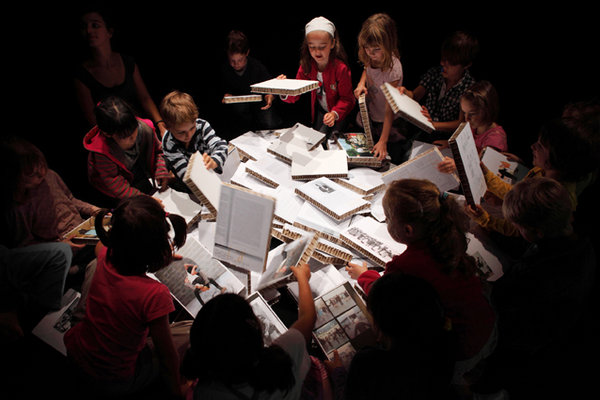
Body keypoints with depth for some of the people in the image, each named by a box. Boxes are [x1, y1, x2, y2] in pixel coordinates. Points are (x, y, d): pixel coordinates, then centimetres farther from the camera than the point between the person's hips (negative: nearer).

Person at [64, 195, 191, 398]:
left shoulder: (106, 258, -18)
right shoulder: (155, 294, -36)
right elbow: (166, 354, -20)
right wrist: (176, 388, -1)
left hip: (74, 351, 6)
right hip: (114, 383, -5)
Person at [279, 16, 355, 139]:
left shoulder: (340, 68, -26)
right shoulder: (306, 65, -13)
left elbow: (346, 98, -20)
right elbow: (295, 94, -14)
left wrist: (335, 114, -39)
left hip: (339, 112, -4)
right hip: (320, 111, 4)